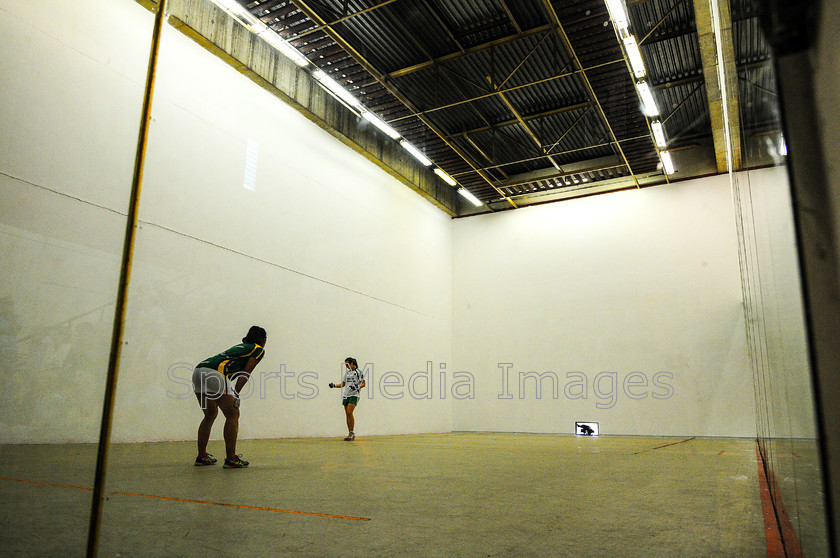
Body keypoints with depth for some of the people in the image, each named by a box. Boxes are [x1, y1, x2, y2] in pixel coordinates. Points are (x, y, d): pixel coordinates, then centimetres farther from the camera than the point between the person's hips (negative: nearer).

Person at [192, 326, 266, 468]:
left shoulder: (240, 347, 34)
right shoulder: (259, 350, 12)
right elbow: (245, 374, 0)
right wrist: (236, 395, -4)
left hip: (198, 370, 8)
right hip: (215, 373, -8)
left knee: (210, 414, 22)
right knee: (233, 415, 1)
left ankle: (201, 456, 27)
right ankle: (231, 459, 1)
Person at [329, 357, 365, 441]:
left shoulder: (359, 372, -3)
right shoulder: (347, 372, 17)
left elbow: (363, 384, -4)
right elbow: (343, 384, 22)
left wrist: (358, 387, -21)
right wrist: (334, 385, 9)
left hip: (354, 394, -7)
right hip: (346, 395, 7)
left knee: (349, 412, -19)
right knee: (347, 414, 3)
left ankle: (352, 433, -14)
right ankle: (350, 434, 9)